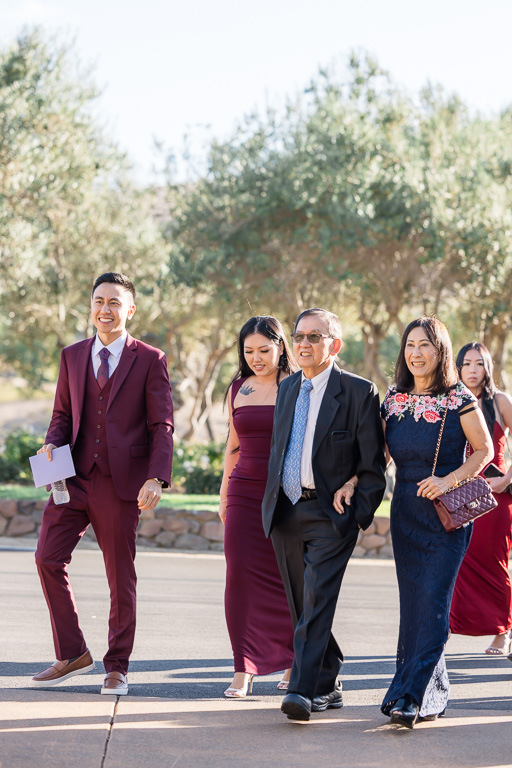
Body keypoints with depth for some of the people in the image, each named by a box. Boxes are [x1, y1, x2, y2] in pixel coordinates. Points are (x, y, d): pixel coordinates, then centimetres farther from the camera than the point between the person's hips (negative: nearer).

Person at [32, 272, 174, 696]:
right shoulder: (72, 356, 12)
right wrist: (52, 443, -5)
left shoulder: (150, 360, -1)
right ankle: (72, 654, 10)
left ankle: (117, 667, 18)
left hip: (121, 484, -4)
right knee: (48, 559, -5)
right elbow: (63, 413, 17)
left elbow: (162, 426, -4)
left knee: (121, 577, 4)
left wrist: (156, 479, -17)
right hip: (74, 478, 4)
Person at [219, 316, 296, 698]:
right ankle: (244, 670, -4)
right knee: (240, 574, -7)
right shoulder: (238, 390, 12)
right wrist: (224, 493, 19)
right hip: (245, 492, 3)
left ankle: (294, 662, 18)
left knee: (289, 577, 0)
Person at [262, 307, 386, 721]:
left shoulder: (359, 392, -5)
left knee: (317, 599, -16)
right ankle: (328, 686, 23)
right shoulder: (287, 389, 13)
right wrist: (272, 505, 15)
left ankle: (303, 690, -20)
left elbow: (373, 463, -4)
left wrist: (359, 512, -9)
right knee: (302, 606, 10)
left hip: (330, 514, -6)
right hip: (285, 512, 6)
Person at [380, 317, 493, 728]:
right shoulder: (394, 400, 8)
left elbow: (484, 450, -3)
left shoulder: (459, 400, -7)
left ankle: (411, 695, -13)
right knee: (413, 601, 7)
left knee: (432, 601, -11)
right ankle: (434, 694, 18)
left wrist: (449, 480, -16)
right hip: (406, 510, 5)